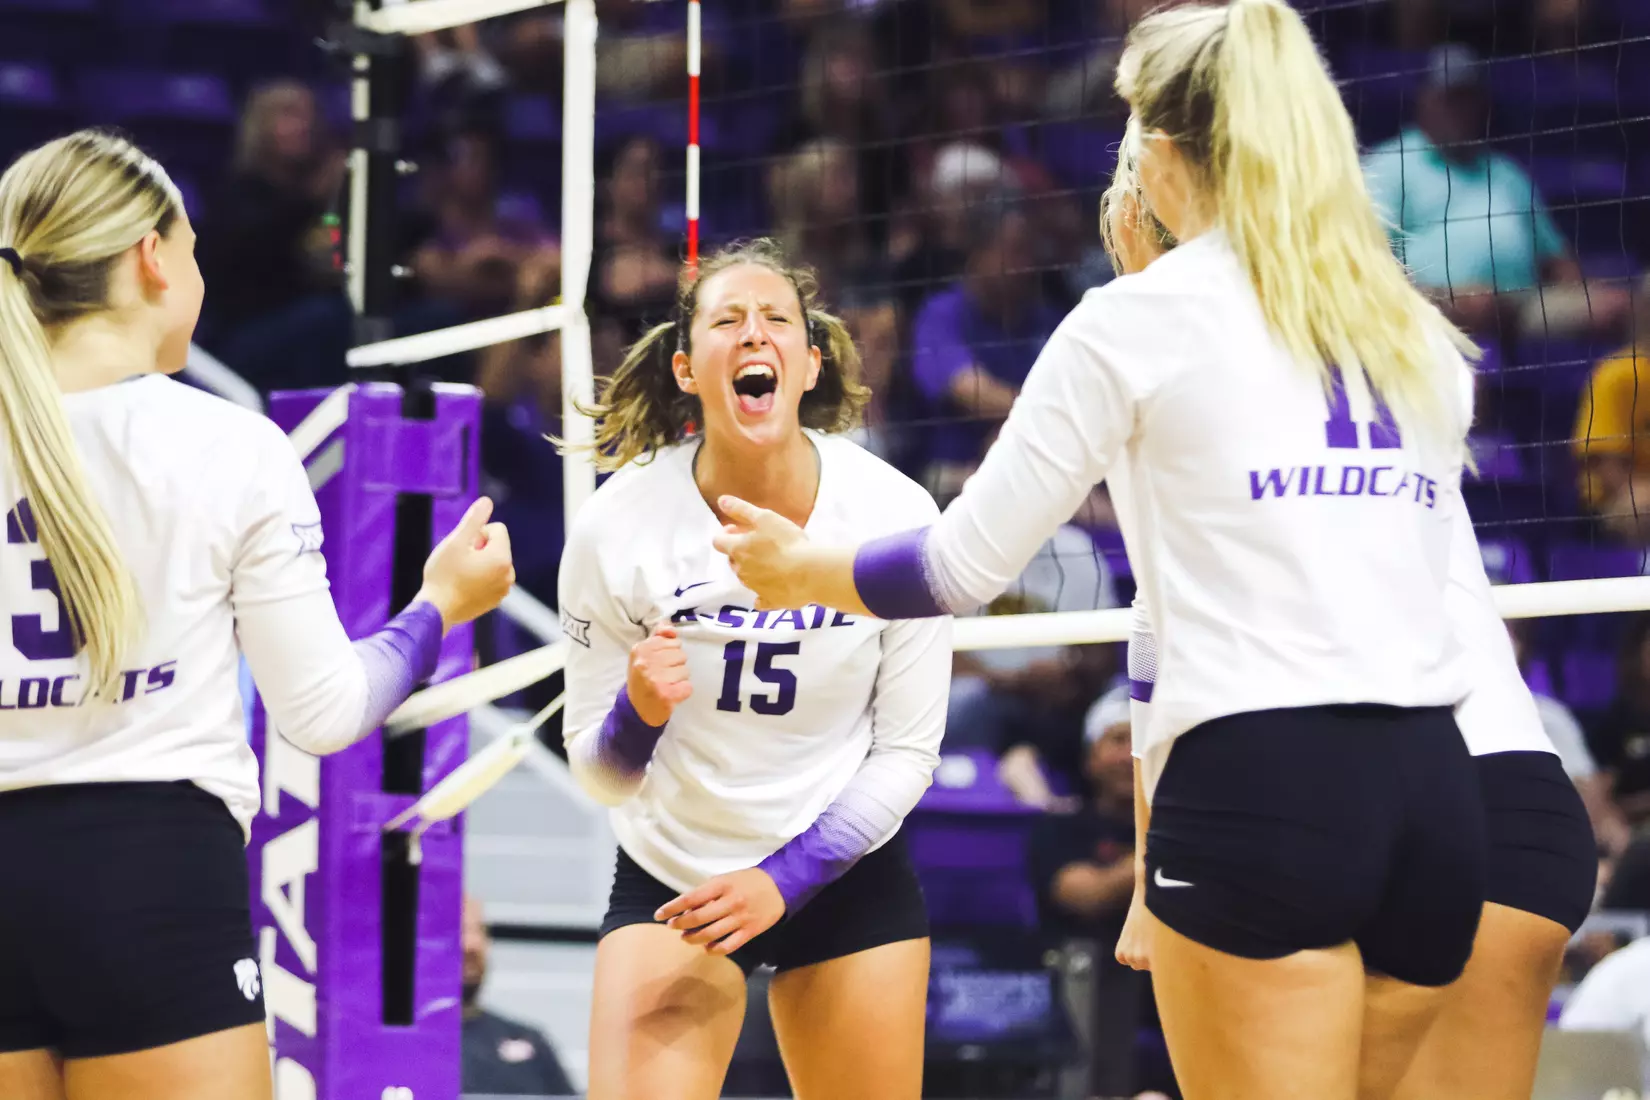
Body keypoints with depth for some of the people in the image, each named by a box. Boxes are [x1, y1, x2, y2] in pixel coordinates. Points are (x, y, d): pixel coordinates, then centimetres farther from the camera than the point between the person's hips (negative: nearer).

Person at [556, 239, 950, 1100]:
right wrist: (640, 713, -29)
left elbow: (906, 753, -7)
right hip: (668, 875, -1)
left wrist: (785, 880, -18)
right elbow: (597, 771, -7)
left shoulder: (894, 513, -14)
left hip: (847, 873, 1)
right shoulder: (619, 522, -15)